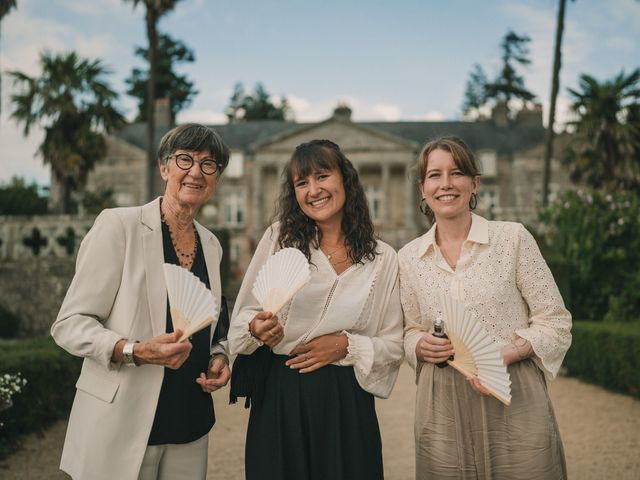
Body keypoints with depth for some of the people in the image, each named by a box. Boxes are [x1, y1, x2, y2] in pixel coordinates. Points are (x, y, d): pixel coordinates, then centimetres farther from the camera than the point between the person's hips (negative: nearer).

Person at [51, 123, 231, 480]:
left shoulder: (211, 245, 9)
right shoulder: (119, 225, -9)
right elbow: (70, 324, -11)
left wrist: (218, 355, 1)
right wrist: (135, 352, -26)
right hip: (123, 428, -5)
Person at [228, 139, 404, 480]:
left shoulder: (382, 258, 0)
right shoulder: (279, 238, -1)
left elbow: (394, 345, 4)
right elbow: (243, 315, 2)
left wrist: (347, 346, -12)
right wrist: (256, 327, -19)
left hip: (346, 402, 1)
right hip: (279, 397, 0)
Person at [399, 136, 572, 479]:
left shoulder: (513, 238, -3)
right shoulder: (408, 257, 6)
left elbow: (555, 322, -2)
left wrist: (504, 355, -17)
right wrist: (420, 346, -7)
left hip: (515, 405, -2)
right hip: (442, 413, 2)